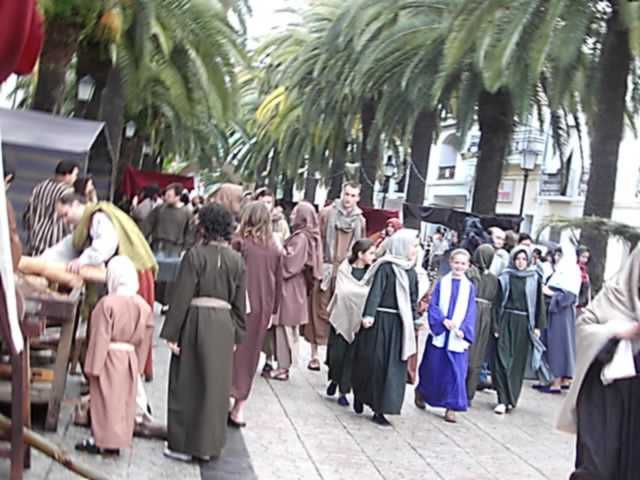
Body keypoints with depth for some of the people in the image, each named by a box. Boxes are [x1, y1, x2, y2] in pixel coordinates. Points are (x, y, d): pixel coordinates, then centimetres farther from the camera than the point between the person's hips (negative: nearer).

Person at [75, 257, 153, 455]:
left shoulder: (107, 303, -17)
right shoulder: (143, 306, 1)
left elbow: (100, 337, -15)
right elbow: (144, 341, 7)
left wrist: (93, 366, -9)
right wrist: (138, 366, 16)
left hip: (110, 357, -5)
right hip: (130, 358, 5)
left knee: (107, 400, 3)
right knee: (125, 400, 11)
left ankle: (103, 441, 8)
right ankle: (119, 440, 17)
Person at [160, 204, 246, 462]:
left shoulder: (195, 254, -10)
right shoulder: (236, 259, 2)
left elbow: (181, 296, -11)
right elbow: (239, 302, 7)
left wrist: (171, 332, -7)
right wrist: (236, 334, 15)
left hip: (196, 321, -3)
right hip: (224, 324, 4)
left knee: (188, 383, 8)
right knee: (215, 385, 11)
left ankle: (183, 443, 12)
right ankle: (209, 445, 18)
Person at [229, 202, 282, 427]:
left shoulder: (239, 243, -9)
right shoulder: (275, 248, 3)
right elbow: (279, 283, 8)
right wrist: (273, 311, 16)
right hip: (263, 309, 3)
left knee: (234, 352, 8)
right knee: (250, 354, 12)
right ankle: (239, 406, 14)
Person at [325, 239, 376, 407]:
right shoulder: (345, 269, -5)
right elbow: (344, 291, -16)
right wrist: (367, 291, -18)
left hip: (359, 319, 1)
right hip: (342, 316, -1)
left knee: (352, 356, 1)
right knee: (337, 353, 3)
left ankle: (343, 391, 14)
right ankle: (334, 379, 33)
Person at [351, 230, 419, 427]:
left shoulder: (411, 272, 11)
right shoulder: (385, 267, -9)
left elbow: (413, 300, 16)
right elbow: (375, 292, -18)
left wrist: (414, 321, 13)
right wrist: (369, 314, -28)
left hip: (399, 325, 7)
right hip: (381, 321, -6)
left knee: (394, 367, 5)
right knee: (374, 363, 2)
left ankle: (379, 410, 12)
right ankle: (359, 397, 26)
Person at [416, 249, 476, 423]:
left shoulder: (469, 287, 5)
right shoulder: (441, 283, 3)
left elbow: (470, 313, 1)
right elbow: (432, 305, -2)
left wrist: (463, 330, -12)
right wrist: (443, 320, -17)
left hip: (457, 338, 0)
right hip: (439, 334, 0)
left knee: (456, 372, -3)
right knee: (433, 368, 8)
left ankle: (451, 408, 4)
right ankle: (422, 393, 33)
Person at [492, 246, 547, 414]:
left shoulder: (534, 279, 4)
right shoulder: (505, 277, 4)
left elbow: (539, 304, 5)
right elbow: (497, 301, 4)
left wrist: (538, 326, -1)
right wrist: (495, 324, -2)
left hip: (523, 324, 0)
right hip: (506, 321, 0)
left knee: (517, 362, 5)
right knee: (502, 359, -8)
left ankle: (510, 399, 16)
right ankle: (503, 399, -7)